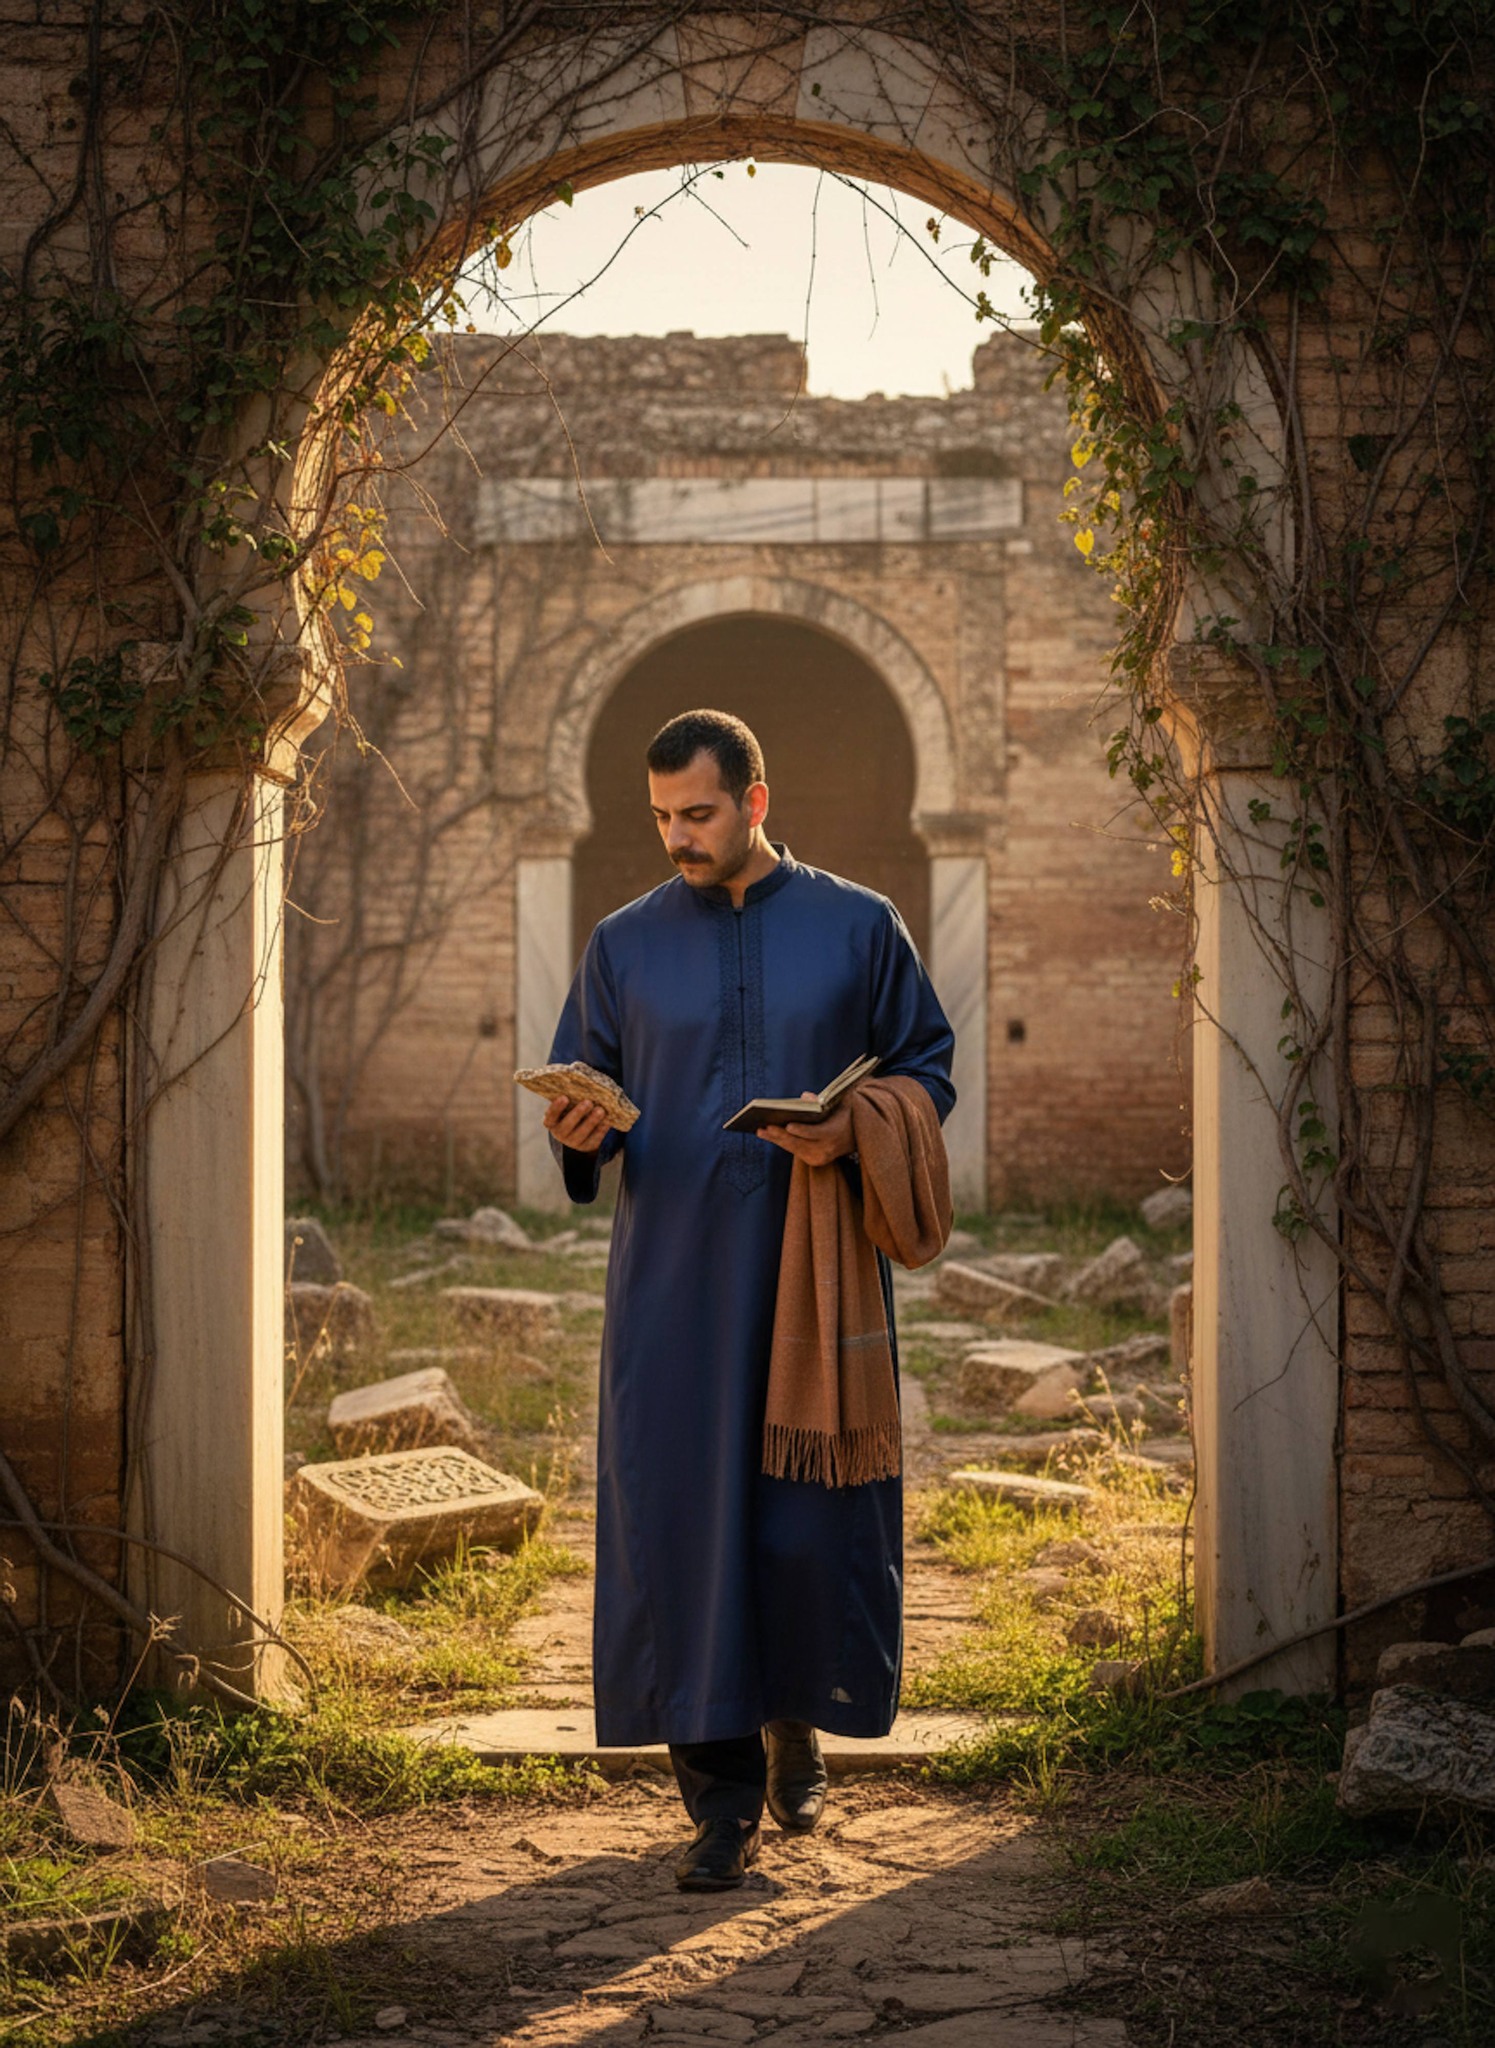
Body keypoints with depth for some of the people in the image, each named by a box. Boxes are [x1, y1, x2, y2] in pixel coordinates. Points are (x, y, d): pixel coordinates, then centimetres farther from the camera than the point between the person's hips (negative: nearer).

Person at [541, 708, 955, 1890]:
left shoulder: (858, 928, 5)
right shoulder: (626, 943, 9)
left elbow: (929, 1067, 6)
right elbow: (587, 1087, 11)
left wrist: (855, 1129, -13)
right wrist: (579, 1132, -12)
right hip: (675, 1285, 1)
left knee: (817, 1515, 1)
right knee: (681, 1516, -3)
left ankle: (797, 1719, 29)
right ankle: (724, 1799, 5)